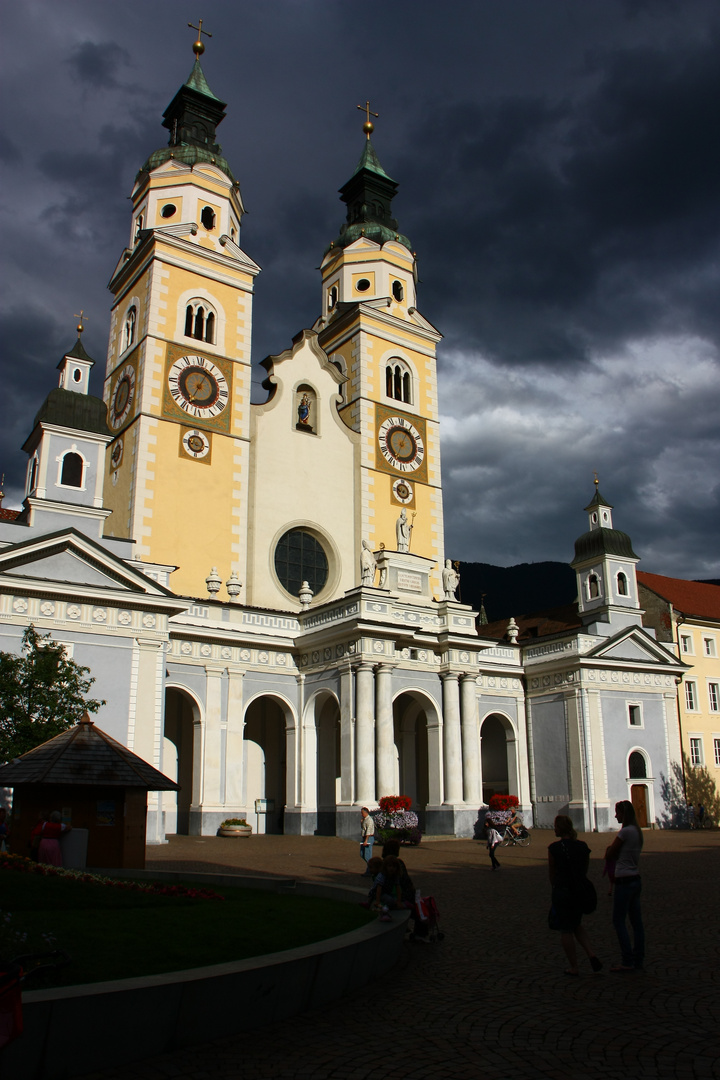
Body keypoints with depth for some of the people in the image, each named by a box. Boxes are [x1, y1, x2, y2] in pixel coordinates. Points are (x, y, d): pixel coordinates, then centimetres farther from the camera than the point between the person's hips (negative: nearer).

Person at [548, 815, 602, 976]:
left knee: (565, 930, 8)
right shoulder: (583, 846, 1)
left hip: (562, 891, -5)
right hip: (581, 890, 5)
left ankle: (574, 967, 12)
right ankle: (592, 955, 7)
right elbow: (585, 870, 9)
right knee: (577, 925, 24)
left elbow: (552, 872, -5)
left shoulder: (554, 848, -13)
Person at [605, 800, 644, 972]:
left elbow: (609, 854, -12)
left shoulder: (625, 831, -17)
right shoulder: (637, 831, 10)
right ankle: (638, 961, 15)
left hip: (624, 881, -9)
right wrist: (615, 855, 2)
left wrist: (609, 850, 7)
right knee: (636, 922, 11)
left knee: (618, 921, -1)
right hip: (636, 879, 9)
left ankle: (627, 961, -1)